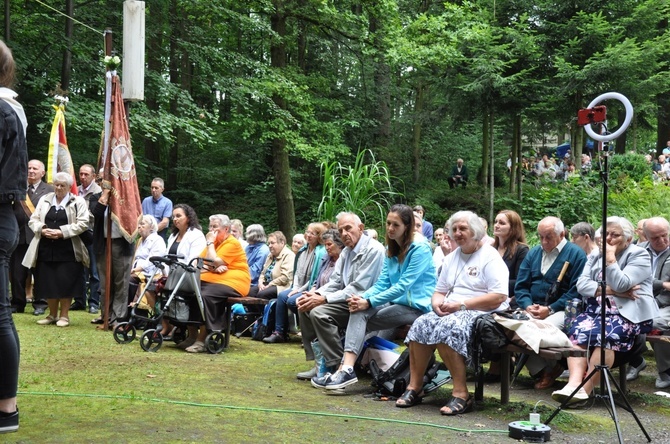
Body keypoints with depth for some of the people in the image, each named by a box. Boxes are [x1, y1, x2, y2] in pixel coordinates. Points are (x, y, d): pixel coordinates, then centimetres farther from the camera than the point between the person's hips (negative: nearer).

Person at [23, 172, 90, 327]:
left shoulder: (78, 202, 1)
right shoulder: (44, 200, 14)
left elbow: (82, 224, -9)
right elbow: (33, 220, 11)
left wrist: (62, 232, -17)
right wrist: (42, 230, -10)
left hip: (67, 249, -4)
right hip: (46, 248, 4)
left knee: (65, 283, -3)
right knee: (48, 282, 7)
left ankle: (64, 315, 9)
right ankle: (52, 314, 21)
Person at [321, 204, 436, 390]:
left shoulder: (420, 249, -12)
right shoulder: (391, 249, 13)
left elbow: (404, 285, -20)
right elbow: (382, 283, 6)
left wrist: (369, 302, -24)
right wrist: (363, 297, -15)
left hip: (418, 306, -7)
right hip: (397, 303, 7)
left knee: (361, 315, -20)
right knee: (358, 312, -20)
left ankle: (347, 369, -24)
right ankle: (347, 368, -32)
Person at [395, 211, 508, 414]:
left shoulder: (490, 257, -3)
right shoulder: (451, 258, 20)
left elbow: (498, 297, -15)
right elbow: (439, 291, 21)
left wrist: (461, 305, -18)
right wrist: (437, 304, -4)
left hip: (481, 314, -7)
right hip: (449, 313, 7)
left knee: (447, 328, -34)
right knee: (421, 324, -22)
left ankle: (461, 393, -30)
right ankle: (414, 387, -19)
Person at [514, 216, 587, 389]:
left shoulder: (576, 254, 0)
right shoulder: (533, 253, 18)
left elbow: (576, 291, -9)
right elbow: (520, 286, 12)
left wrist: (550, 309, -16)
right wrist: (528, 306, -8)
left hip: (560, 310, -5)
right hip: (532, 308, 5)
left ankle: (551, 368, -2)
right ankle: (539, 369, -8)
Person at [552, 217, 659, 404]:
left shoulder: (639, 255, 1)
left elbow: (620, 285, -15)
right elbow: (582, 284, 2)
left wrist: (610, 258, -9)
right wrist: (610, 290, -11)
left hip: (629, 313, -4)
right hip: (596, 310, 5)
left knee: (605, 336, -34)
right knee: (578, 332, -28)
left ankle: (585, 389, -36)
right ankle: (574, 383, -42)